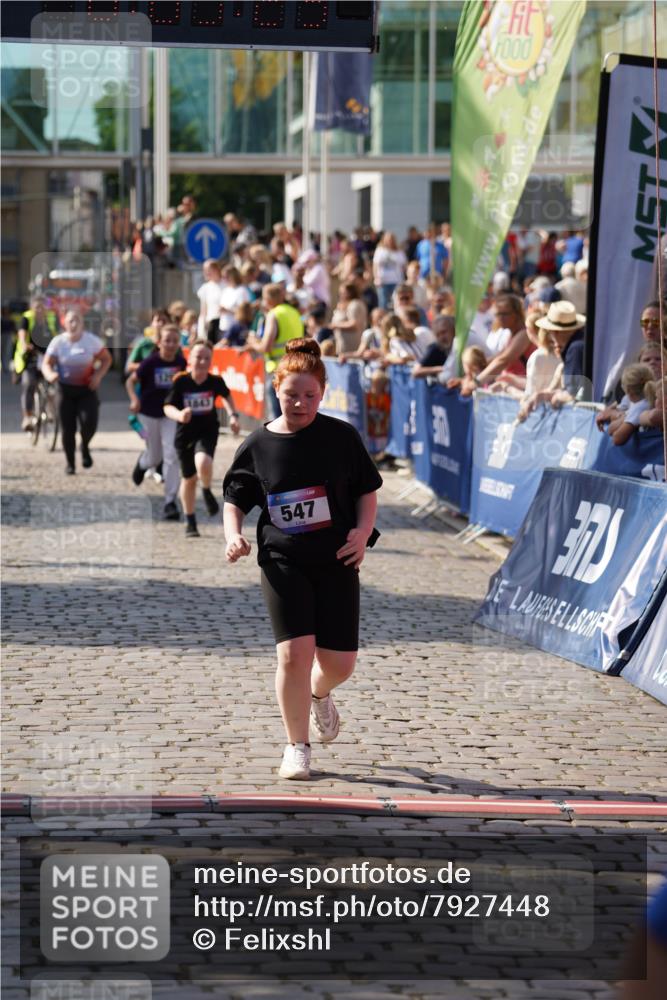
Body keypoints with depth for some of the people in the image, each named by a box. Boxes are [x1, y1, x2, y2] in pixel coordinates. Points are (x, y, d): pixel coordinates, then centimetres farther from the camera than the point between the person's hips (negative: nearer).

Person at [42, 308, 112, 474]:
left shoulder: (92, 340, -7)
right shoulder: (58, 342, -6)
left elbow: (106, 359, 4)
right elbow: (46, 363, -3)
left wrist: (98, 375, -13)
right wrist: (49, 374, -27)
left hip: (87, 389, -1)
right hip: (66, 389, 1)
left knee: (89, 422, -18)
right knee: (67, 429, 1)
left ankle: (85, 447, 14)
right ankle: (70, 463, 18)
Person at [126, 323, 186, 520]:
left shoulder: (181, 362, -6)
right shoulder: (150, 362, -15)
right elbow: (130, 381, -7)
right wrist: (134, 399, -23)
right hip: (149, 413, -1)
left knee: (172, 456, -12)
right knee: (155, 457, 13)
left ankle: (170, 502, -9)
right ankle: (142, 463, 53)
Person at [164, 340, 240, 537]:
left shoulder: (215, 381, -11)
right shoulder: (181, 381, -16)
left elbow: (226, 395, 12)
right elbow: (167, 407, -14)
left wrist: (233, 415, 3)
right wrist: (179, 415, -34)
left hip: (208, 431, -1)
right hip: (185, 433, 1)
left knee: (203, 463, -31)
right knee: (189, 478, 13)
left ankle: (207, 492, 3)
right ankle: (190, 522, 33)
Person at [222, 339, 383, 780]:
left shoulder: (341, 437, -1)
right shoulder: (258, 445, 0)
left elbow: (367, 490, 8)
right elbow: (235, 500, 10)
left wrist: (363, 531, -9)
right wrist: (234, 536, -9)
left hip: (337, 562, 1)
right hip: (283, 563, -1)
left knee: (339, 662, 1)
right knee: (294, 653, -14)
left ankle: (319, 695, 40)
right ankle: (297, 747, 4)